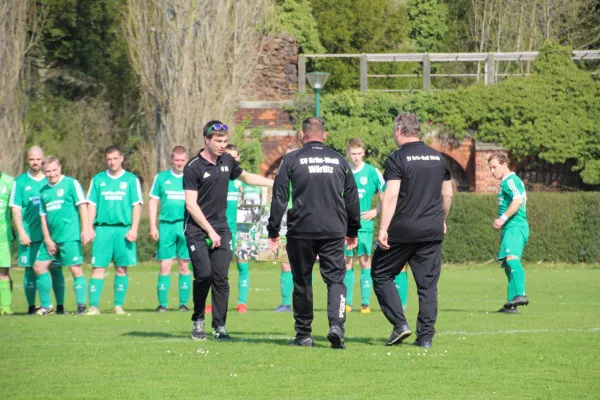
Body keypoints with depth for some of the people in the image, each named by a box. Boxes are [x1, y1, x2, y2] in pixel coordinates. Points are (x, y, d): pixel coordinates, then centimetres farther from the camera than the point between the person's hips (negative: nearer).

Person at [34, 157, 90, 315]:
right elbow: (43, 216, 14)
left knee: (76, 269, -8)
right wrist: (47, 239, 5)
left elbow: (82, 206, -7)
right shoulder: (44, 191, 14)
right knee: (39, 266, 5)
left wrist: (85, 230, -15)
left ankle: (81, 306, -7)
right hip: (51, 238, 7)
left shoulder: (71, 184, -2)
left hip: (70, 236, -7)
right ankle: (46, 306, 15)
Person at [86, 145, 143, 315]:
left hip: (123, 229, -1)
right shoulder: (98, 179, 11)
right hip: (102, 228, 1)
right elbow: (92, 205, 11)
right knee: (98, 268, -6)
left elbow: (137, 205, 3)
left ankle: (118, 305, 8)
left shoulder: (131, 180, 6)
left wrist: (133, 229, -6)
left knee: (121, 269, 2)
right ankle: (93, 306, -7)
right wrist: (89, 228, 0)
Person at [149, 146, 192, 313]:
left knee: (184, 266, 2)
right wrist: (153, 226, 1)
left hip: (186, 226, 0)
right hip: (166, 225, 0)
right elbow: (153, 202, 9)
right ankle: (162, 304, 1)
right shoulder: (161, 178, 8)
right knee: (165, 266, -2)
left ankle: (184, 303, 8)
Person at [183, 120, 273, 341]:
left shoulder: (227, 161, 8)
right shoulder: (193, 167, -10)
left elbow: (247, 177, 29)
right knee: (204, 274, -15)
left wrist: (275, 183, 28)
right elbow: (191, 205, -12)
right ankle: (198, 320, 4)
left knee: (221, 277, -3)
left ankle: (219, 326, 2)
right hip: (197, 230, -5)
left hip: (221, 228, 5)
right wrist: (210, 231, -14)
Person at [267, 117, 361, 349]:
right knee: (335, 280, 2)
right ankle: (336, 324, -21)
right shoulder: (339, 160, 10)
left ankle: (303, 334, 12)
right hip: (334, 231, 1)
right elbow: (352, 197, 15)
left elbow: (279, 197, 0)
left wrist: (273, 231, 6)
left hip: (301, 231, -1)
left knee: (302, 283, 8)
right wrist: (352, 230, 25)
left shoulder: (291, 160, 2)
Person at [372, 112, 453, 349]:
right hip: (433, 232, 5)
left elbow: (391, 196, -15)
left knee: (381, 275, 9)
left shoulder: (397, 158, -7)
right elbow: (447, 194, 15)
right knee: (428, 284, 6)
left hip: (402, 231, -5)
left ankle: (400, 324, -3)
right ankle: (425, 337, 3)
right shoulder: (438, 158, 10)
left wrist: (383, 229, -17)